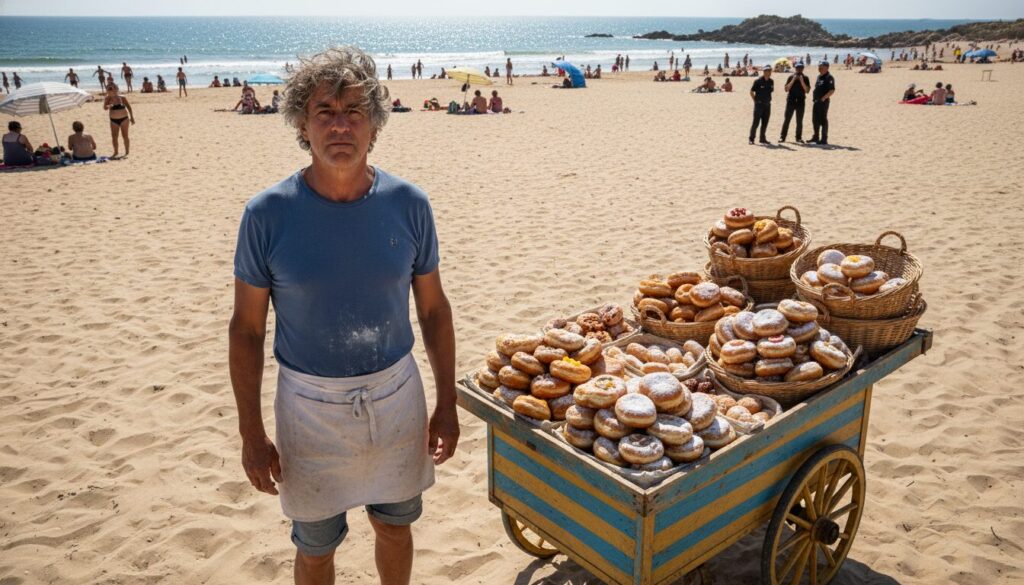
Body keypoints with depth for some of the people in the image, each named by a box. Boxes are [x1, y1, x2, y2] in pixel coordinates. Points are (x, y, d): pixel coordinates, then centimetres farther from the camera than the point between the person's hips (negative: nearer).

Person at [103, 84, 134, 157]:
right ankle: (115, 152, 14)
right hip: (114, 120, 3)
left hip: (124, 119, -3)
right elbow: (105, 107, -13)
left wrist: (132, 117, -4)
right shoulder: (107, 99, -2)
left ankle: (127, 152, 6)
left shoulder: (122, 98, -7)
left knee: (125, 136, 0)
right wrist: (109, 106, -35)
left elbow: (129, 107, -2)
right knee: (114, 137, 3)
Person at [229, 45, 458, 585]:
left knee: (395, 524, 23)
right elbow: (246, 328, -6)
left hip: (397, 395, 2)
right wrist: (251, 433, -5)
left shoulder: (408, 205, -9)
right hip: (310, 405, -1)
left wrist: (447, 404, 2)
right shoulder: (267, 214, -14)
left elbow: (434, 308, 1)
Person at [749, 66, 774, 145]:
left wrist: (768, 100, 11)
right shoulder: (758, 81, -10)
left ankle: (763, 139, 17)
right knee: (756, 122, -6)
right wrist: (756, 101, -3)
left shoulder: (771, 82, 6)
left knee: (765, 123, 9)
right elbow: (751, 92, -5)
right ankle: (751, 139, 0)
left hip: (767, 105, 5)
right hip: (759, 105, -5)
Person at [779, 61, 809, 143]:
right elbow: (786, 89, -4)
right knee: (787, 119, -3)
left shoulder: (805, 78, 5)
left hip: (801, 101, 1)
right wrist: (793, 80, -12)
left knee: (799, 120, 4)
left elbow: (807, 90, -4)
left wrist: (802, 81, -13)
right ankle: (782, 137, -1)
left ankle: (799, 137, 11)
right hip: (791, 100, -1)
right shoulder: (791, 77, 5)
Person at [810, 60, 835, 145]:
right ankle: (816, 137, 25)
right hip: (816, 101, 9)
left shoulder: (829, 78, -12)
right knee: (815, 119, 14)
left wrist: (824, 98, -24)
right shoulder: (819, 76, 15)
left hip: (823, 101, -9)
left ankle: (824, 140, -3)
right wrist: (815, 97, 15)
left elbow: (832, 90, -20)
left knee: (823, 120, -6)